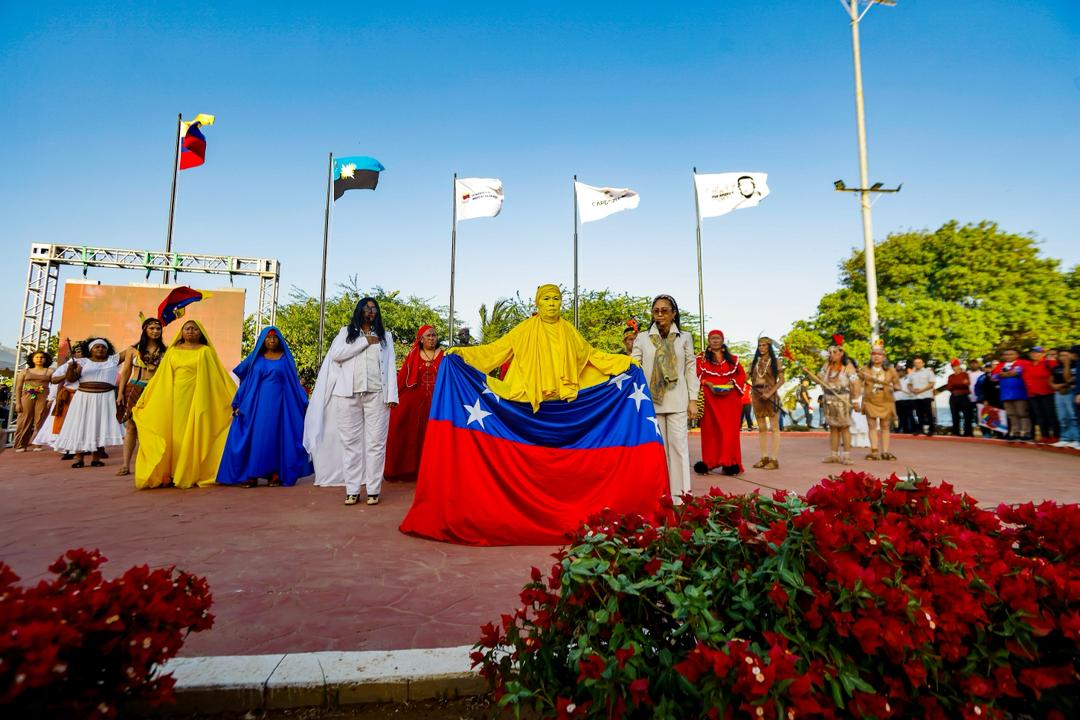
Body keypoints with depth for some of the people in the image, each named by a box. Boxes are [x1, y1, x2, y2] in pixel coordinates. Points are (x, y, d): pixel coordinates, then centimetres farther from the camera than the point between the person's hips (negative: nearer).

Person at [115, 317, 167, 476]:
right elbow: (125, 372, 8)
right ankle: (126, 465, 5)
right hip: (134, 390, 0)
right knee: (131, 426, 0)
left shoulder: (164, 351, 7)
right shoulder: (134, 349, 7)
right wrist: (121, 393, 1)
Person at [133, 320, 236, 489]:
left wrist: (236, 398, -3)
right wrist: (144, 399, 12)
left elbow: (219, 375, 2)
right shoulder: (172, 351, 13)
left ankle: (193, 474, 4)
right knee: (174, 435, 1)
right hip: (175, 398, 2)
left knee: (194, 434, -2)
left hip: (196, 399, -2)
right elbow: (160, 378, 14)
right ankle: (172, 475, 6)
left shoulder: (206, 351, 5)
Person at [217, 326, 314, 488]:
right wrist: (238, 404, 4)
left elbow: (294, 382, 6)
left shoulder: (285, 358, 6)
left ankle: (275, 474, 4)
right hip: (256, 404, 1)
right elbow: (244, 380, 11)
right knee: (254, 437, -2)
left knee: (275, 437, 0)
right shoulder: (255, 358, 9)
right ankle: (251, 474, 2)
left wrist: (304, 404, 1)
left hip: (278, 404, -1)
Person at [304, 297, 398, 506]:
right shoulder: (347, 332, 15)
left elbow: (390, 366, 8)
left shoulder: (385, 336, 15)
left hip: (377, 394, 0)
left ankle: (373, 490, 1)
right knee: (350, 442, 0)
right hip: (349, 394, 1)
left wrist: (392, 395, -2)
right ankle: (352, 490, 6)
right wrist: (365, 342, -5)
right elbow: (336, 354, -2)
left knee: (376, 442, -4)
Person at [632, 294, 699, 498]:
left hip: (677, 401, 0)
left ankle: (679, 494, 4)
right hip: (651, 400, 1)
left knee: (678, 445, -2)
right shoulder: (642, 339, 6)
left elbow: (691, 370, 6)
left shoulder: (685, 337, 8)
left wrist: (693, 400, 0)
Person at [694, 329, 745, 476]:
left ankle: (729, 463, 5)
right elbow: (696, 375, -1)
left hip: (729, 397, 2)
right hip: (710, 398, -2)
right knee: (710, 429, -1)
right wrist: (708, 384, -16)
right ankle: (709, 462, 4)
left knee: (729, 430, 0)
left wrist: (732, 384, -8)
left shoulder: (732, 358, 15)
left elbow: (741, 374, 10)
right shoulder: (701, 358, 7)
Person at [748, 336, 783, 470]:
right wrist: (752, 392, -3)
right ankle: (764, 457, 13)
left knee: (774, 427, -4)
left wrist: (770, 393, -15)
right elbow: (751, 379, 13)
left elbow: (781, 380, -5)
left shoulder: (775, 362, 1)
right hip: (757, 396, 5)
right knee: (761, 428, 8)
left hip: (770, 396, -5)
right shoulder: (754, 362, 12)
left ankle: (774, 459, -4)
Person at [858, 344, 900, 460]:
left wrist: (895, 387, -13)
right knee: (872, 426, -2)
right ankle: (874, 451, -1)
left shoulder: (891, 370, 4)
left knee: (885, 427, 6)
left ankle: (885, 451, 10)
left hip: (886, 402, 0)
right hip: (870, 402, 0)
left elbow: (897, 384, 7)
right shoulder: (865, 370, 4)